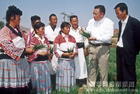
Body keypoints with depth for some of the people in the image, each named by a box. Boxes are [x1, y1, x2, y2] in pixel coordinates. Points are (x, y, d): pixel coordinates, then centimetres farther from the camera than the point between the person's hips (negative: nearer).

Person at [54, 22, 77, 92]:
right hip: (62, 61, -4)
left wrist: (74, 54, -9)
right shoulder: (58, 38, -3)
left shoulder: (72, 38, 12)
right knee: (63, 79, -2)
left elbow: (75, 49, 12)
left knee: (71, 78, 8)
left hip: (71, 61, 5)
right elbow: (56, 51, -9)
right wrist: (65, 54, -17)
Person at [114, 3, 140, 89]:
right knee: (120, 73, 16)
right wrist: (118, 44, 12)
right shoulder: (120, 22, 9)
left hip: (128, 52, -7)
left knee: (130, 74, 1)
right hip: (119, 50, 8)